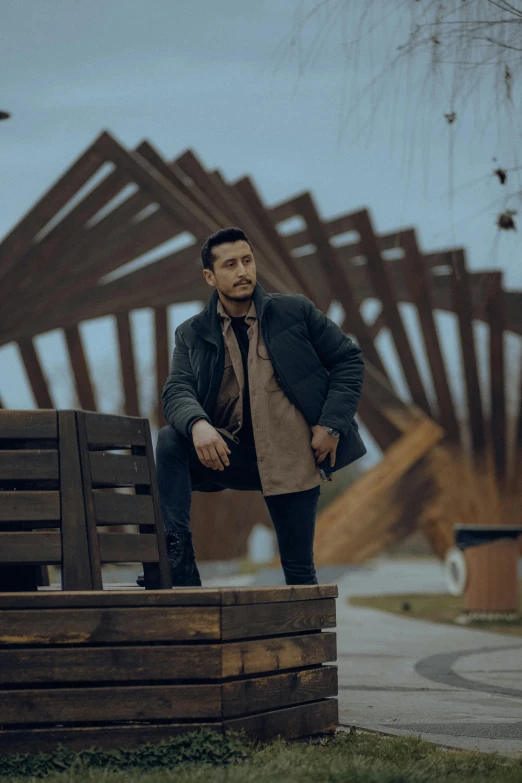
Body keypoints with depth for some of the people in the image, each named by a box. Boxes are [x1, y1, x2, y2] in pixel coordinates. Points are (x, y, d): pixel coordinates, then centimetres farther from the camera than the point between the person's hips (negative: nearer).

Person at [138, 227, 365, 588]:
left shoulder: (295, 311, 4)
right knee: (168, 442, -27)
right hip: (229, 453, 1)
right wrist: (197, 424, -32)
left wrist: (331, 423, -5)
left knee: (300, 571, -1)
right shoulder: (193, 334, 6)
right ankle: (177, 557, -29)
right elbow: (178, 391, -8)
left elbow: (349, 360, 7)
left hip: (292, 458, -1)